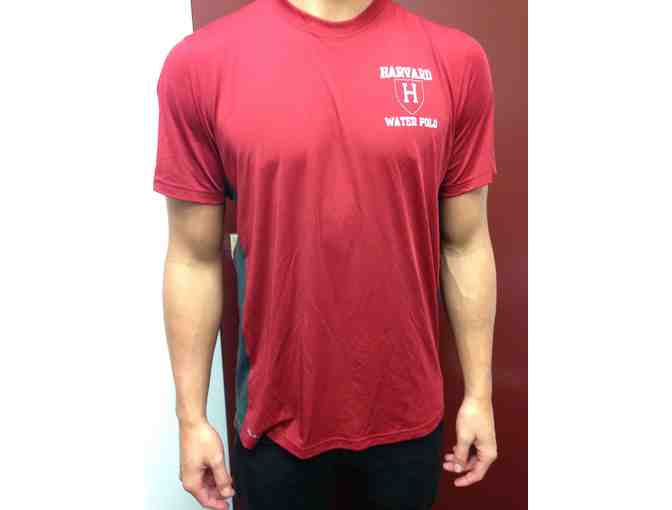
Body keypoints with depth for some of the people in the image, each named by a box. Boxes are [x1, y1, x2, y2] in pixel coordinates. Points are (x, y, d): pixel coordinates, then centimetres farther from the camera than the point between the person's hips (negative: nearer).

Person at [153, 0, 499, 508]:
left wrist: (479, 392, 4)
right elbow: (195, 258, -5)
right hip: (277, 412, 0)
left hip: (408, 406, 2)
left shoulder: (455, 58, -6)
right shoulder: (201, 61, -9)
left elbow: (466, 245, -1)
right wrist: (192, 415, 1)